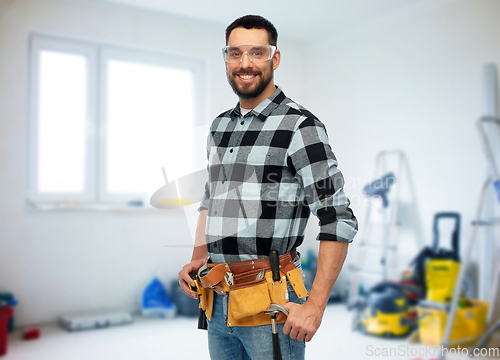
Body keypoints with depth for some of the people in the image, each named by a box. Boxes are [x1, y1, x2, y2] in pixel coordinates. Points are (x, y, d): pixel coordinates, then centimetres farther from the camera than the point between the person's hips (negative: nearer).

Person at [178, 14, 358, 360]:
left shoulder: (299, 125, -11)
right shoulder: (220, 126, 11)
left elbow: (338, 219, -14)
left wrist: (315, 306, -18)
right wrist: (197, 259, 8)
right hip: (217, 300, 6)